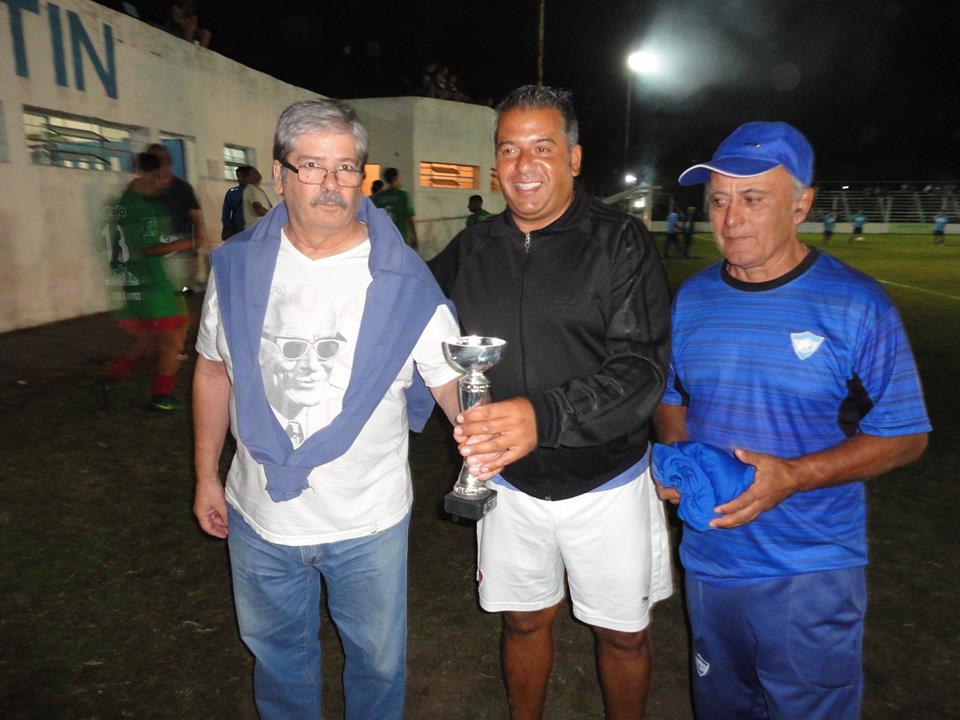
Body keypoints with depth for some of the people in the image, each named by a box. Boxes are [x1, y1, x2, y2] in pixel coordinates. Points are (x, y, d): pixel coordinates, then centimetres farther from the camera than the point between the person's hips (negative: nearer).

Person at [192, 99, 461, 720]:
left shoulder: (404, 280, -14)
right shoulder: (237, 266, -4)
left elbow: (454, 382, -13)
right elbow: (214, 371, 5)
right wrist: (207, 475, 8)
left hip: (370, 521, -2)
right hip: (259, 514, 3)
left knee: (377, 659, 19)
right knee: (277, 653, 26)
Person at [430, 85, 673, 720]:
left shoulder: (621, 244, -12)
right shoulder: (472, 249, 0)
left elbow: (642, 366, -21)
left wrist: (544, 416, -36)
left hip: (605, 483, -2)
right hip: (510, 481, 3)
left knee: (623, 634, 17)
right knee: (525, 620, 21)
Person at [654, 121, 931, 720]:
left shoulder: (857, 306, -13)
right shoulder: (692, 299, 0)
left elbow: (904, 436, -9)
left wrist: (792, 476, -24)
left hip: (812, 574, -4)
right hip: (708, 559, 4)